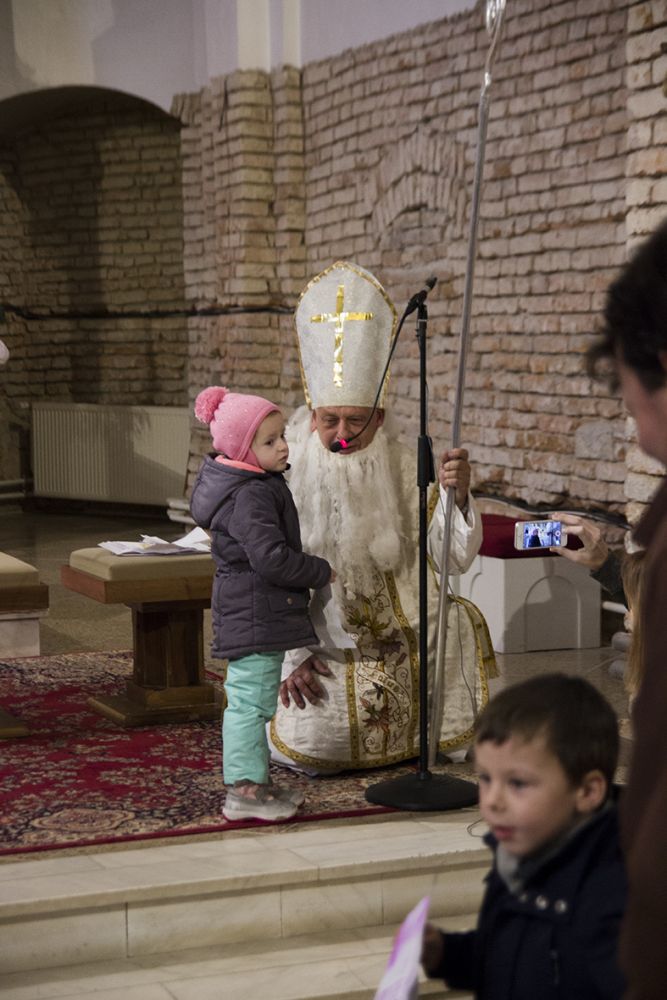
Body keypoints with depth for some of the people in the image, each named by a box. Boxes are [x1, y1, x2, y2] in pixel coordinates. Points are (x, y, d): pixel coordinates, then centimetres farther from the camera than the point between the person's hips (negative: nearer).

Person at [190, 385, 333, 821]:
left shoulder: (262, 483, 12)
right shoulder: (249, 497, -21)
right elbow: (271, 558, -28)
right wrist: (321, 572, -16)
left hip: (256, 616, 11)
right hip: (254, 616, -11)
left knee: (256, 701, 18)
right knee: (250, 700, -6)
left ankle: (256, 780, 29)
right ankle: (244, 789, -1)